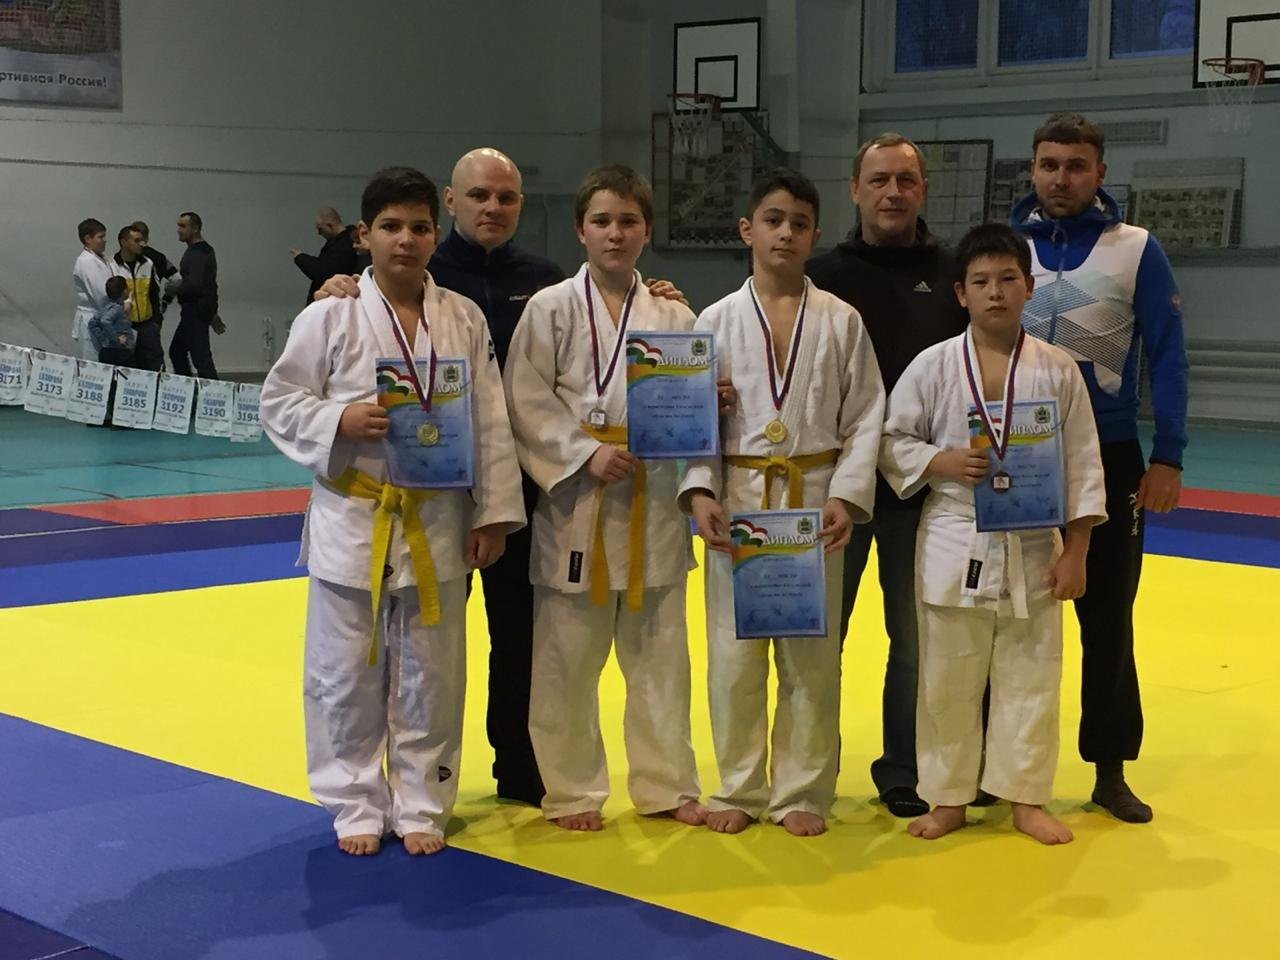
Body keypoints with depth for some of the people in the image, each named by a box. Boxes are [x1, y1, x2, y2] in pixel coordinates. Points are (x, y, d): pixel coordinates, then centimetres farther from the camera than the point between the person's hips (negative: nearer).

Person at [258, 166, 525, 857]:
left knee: (431, 672, 10)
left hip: (437, 521, 2)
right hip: (352, 519, -2)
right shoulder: (331, 317, -4)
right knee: (347, 672, 6)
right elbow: (279, 403, -1)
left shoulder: (464, 319, 3)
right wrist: (341, 421, -19)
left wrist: (493, 513, -1)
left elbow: (490, 423, 3)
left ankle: (422, 804, 24)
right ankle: (357, 805, 22)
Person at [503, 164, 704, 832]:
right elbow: (526, 405, -7)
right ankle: (573, 790, 18)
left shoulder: (673, 316, 6)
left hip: (654, 500, 3)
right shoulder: (551, 309, -2)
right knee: (568, 658, 4)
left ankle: (666, 784, 24)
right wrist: (586, 455, -16)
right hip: (575, 500, -3)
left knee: (659, 652, 11)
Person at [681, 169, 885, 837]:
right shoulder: (717, 322, 2)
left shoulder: (841, 322, 1)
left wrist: (846, 497, -10)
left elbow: (865, 418, 1)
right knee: (734, 650, 6)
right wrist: (701, 493, -12)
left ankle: (802, 790, 19)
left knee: (811, 652, 6)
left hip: (816, 501, 0)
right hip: (737, 500, 0)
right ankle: (739, 788, 20)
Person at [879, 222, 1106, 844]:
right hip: (953, 546, 0)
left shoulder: (1056, 370, -3)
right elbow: (891, 442, 3)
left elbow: (1082, 464, 0)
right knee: (947, 681, 8)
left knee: (1030, 677, 8)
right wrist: (938, 462, -16)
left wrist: (1074, 552, -3)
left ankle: (1026, 798, 23)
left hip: (1032, 549, 1)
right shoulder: (932, 367, -4)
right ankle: (947, 798, 23)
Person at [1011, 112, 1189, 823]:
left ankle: (1110, 770, 17)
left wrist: (1167, 457, -9)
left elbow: (1166, 357, -3)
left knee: (1107, 618, 6)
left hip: (1107, 459, -1)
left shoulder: (1137, 250, -3)